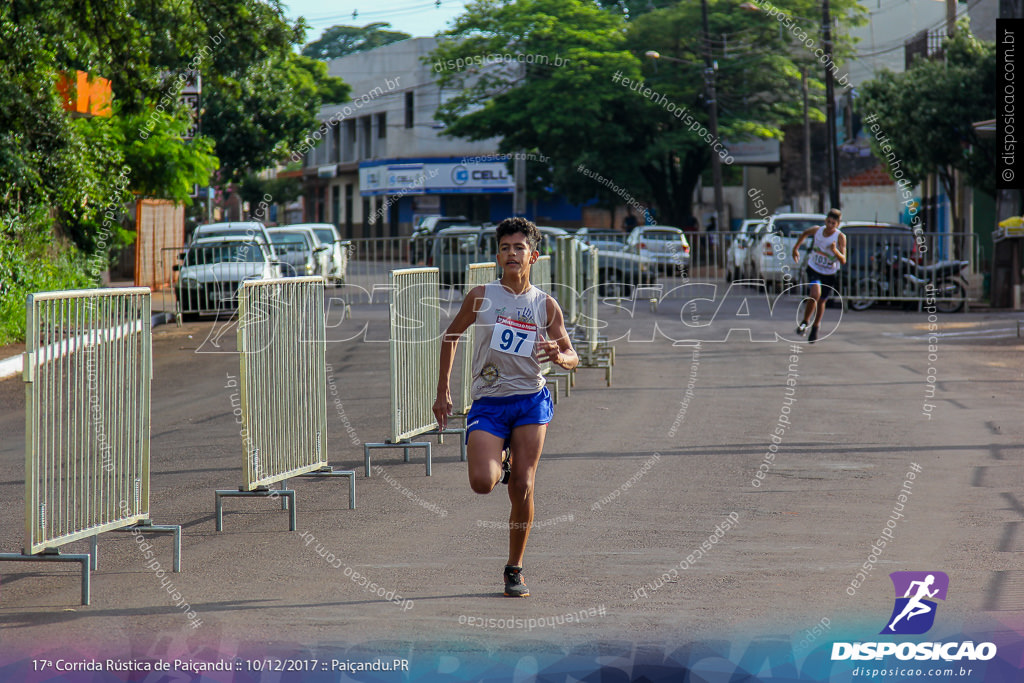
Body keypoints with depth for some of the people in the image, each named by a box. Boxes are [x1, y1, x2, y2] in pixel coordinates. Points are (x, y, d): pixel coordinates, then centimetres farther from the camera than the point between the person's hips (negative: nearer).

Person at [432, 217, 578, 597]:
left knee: (522, 489, -4)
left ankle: (515, 570, 12)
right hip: (488, 404, -1)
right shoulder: (481, 297, 1)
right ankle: (500, 464, 20)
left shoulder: (546, 306, 4)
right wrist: (443, 391, 11)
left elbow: (572, 358, 9)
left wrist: (559, 356, -16)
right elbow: (451, 336, 14)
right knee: (482, 483, -19)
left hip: (531, 402, 1)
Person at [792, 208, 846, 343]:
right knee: (815, 295, -24)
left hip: (830, 274, 0)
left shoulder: (840, 237, -21)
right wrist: (796, 248, 16)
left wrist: (835, 251, -44)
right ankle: (805, 322, -3)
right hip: (814, 269, 0)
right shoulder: (817, 230, -13)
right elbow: (805, 233, 12)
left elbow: (843, 260, -27)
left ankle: (815, 328, 36)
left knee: (821, 301, 12)